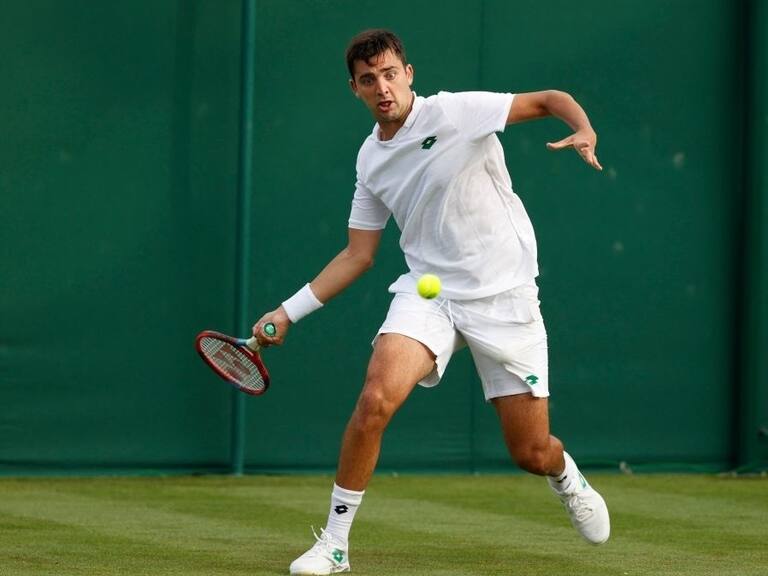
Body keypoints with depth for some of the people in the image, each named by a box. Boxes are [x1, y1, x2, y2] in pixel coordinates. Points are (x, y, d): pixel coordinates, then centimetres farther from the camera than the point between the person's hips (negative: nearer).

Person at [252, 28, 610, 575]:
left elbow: (551, 100, -6)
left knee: (532, 453, 1)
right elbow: (357, 256, 14)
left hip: (504, 297, -3)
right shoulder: (371, 161, 6)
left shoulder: (458, 111, -9)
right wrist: (290, 311, 9)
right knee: (376, 397, -25)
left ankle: (567, 476, 42)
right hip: (427, 292, 3)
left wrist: (585, 133, -28)